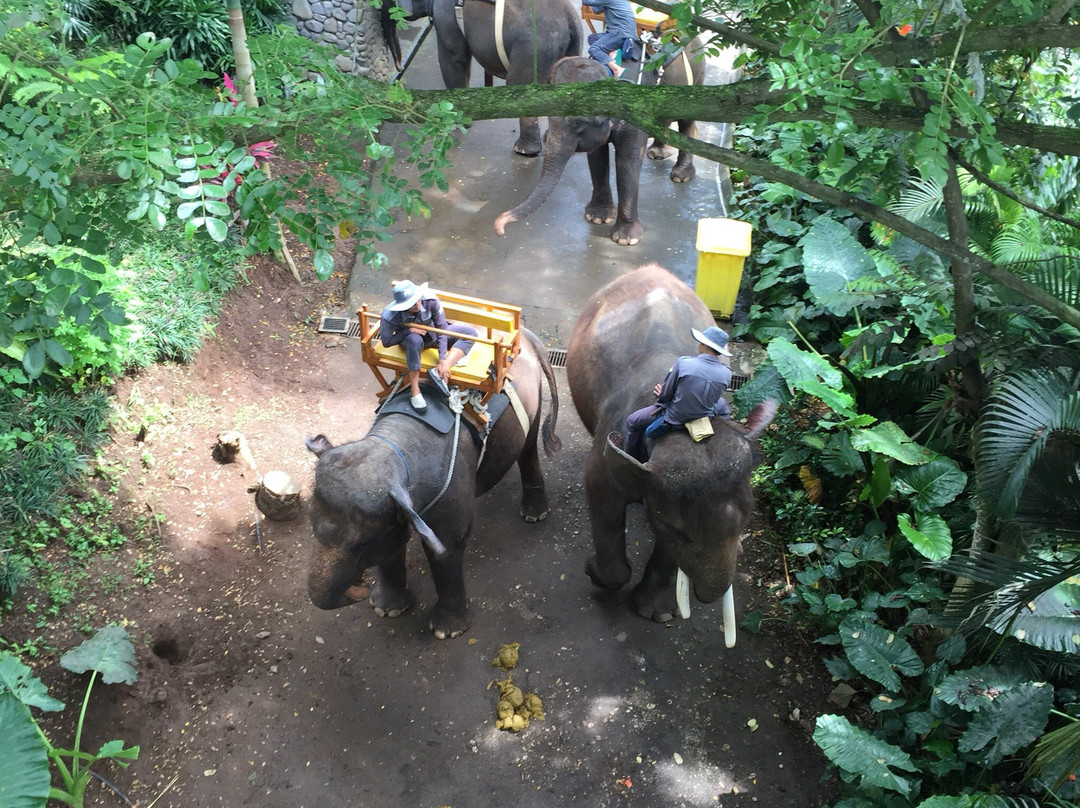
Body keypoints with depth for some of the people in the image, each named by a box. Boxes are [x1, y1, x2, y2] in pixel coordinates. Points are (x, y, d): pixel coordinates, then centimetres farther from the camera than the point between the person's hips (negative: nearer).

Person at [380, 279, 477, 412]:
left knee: (470, 332, -16)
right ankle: (414, 390, -28)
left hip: (432, 333, 3)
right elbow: (386, 341, -19)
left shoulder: (430, 300, -31)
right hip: (410, 337, -3)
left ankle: (439, 372, -29)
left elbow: (442, 328, -27)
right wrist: (409, 330, -31)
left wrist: (443, 360, -31)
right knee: (415, 339, -41)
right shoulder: (390, 316, -31)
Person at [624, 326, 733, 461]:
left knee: (632, 421, 19)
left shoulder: (683, 363, -26)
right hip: (705, 415, 4)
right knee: (722, 404, 38)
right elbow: (712, 398, 1)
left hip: (674, 419, -3)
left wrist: (661, 395, 10)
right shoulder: (726, 374, -16)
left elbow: (665, 394, -17)